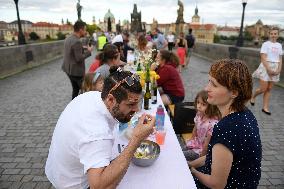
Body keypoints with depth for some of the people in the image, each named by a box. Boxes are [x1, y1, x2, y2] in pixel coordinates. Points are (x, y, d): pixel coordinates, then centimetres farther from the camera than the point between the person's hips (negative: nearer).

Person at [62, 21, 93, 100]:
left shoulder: (68, 38, 7)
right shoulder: (77, 42, -22)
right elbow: (79, 59, -24)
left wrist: (84, 49, 11)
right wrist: (88, 51, -12)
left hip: (68, 69, 10)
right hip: (76, 71, -10)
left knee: (76, 89, 20)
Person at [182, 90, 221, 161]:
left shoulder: (213, 124, -31)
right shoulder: (199, 115, -8)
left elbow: (207, 144, -22)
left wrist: (202, 156, -13)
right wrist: (191, 140, 12)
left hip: (202, 150, -7)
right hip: (196, 143, 7)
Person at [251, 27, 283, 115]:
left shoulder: (279, 45, 10)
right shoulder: (266, 44, -5)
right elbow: (263, 58, -11)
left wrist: (279, 70, -4)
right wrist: (269, 69, -16)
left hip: (275, 68, 5)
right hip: (266, 67, -5)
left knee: (269, 89, 6)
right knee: (263, 89, -6)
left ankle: (265, 107, 12)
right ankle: (253, 96, 25)